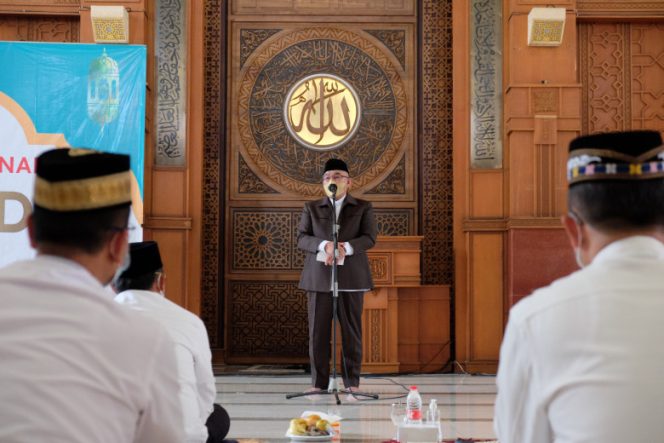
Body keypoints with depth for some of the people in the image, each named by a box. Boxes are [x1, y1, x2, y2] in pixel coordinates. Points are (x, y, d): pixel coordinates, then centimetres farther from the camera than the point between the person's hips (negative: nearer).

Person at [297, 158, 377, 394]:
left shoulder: (363, 208, 10)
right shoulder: (311, 208, 13)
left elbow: (369, 238, -2)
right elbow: (301, 238, 3)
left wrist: (345, 247, -20)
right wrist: (325, 246, -17)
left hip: (351, 277, -1)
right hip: (319, 277, 1)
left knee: (351, 331, 0)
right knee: (318, 331, -1)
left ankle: (352, 382, 8)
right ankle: (318, 383, 7)